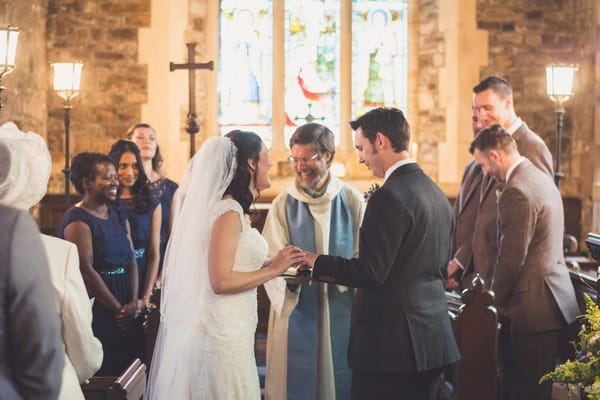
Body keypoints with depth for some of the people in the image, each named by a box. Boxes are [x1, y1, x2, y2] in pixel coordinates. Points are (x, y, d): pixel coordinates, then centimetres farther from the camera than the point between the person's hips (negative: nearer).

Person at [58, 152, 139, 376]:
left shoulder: (119, 216, 13)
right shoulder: (77, 220, -11)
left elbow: (131, 261, 9)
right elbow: (86, 271, -17)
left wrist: (133, 303, -5)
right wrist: (119, 309, -12)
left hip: (125, 314, 7)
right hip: (96, 312, -7)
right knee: (102, 372, -4)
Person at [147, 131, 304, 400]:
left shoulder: (231, 210, 11)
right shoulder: (229, 212, -17)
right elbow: (221, 281, -22)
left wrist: (272, 263, 11)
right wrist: (272, 270, -15)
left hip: (227, 327, 9)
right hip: (223, 330, -9)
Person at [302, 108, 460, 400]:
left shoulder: (389, 197, -16)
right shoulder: (436, 193, 12)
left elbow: (371, 273, -19)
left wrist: (317, 264, -4)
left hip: (391, 341, -9)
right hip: (432, 338, 9)